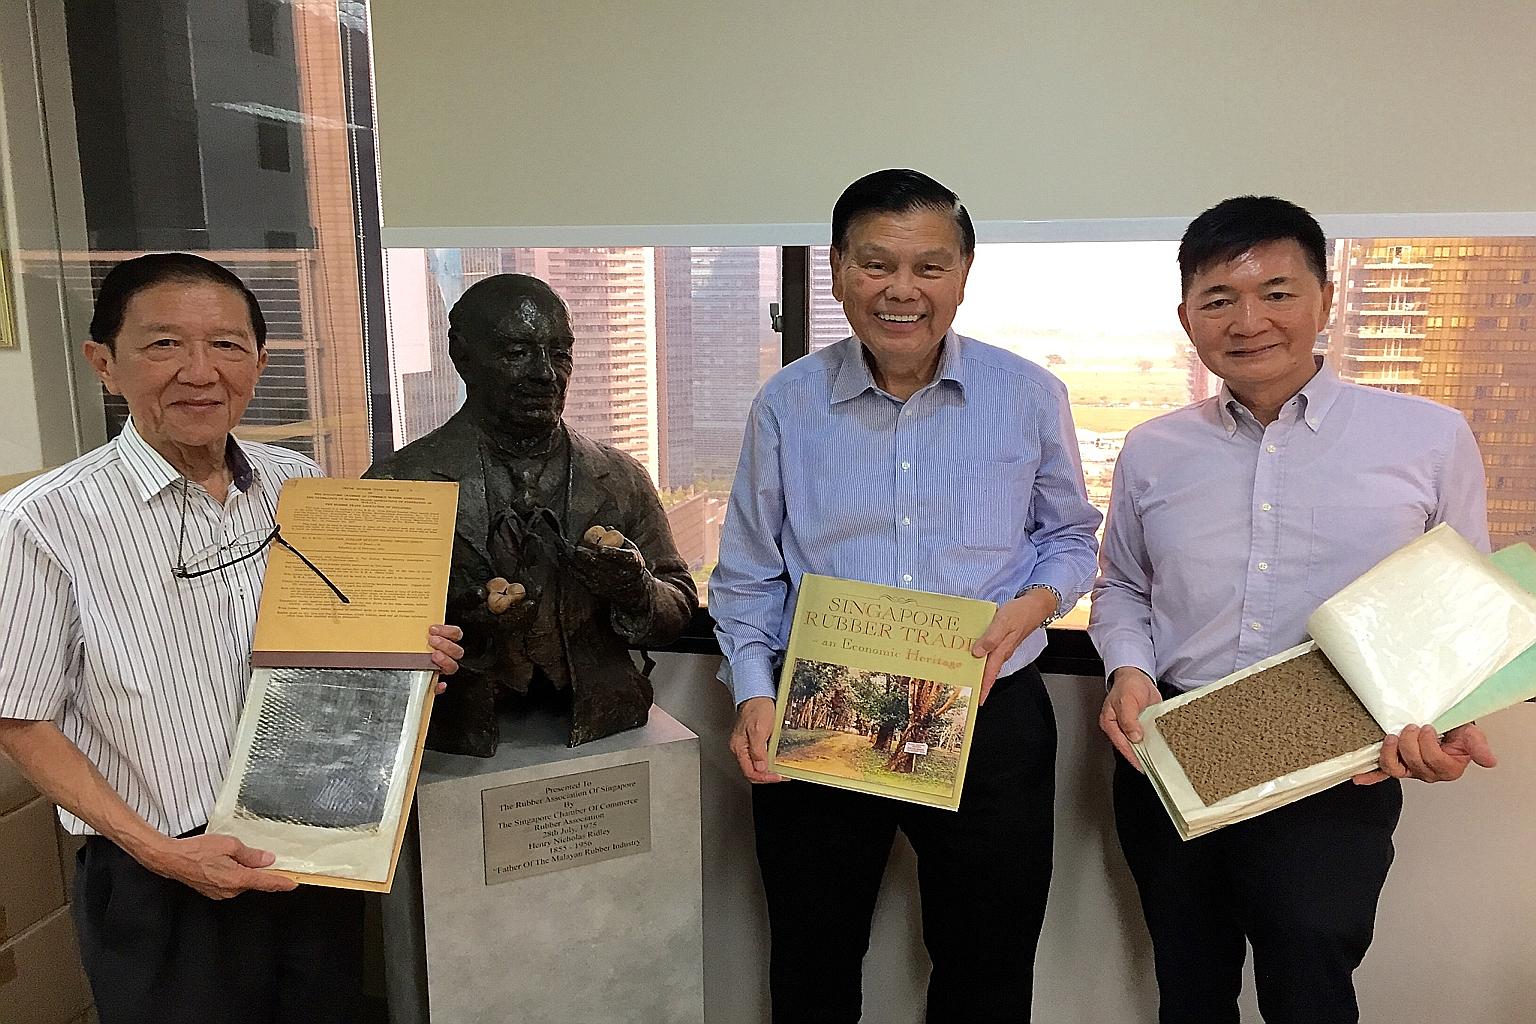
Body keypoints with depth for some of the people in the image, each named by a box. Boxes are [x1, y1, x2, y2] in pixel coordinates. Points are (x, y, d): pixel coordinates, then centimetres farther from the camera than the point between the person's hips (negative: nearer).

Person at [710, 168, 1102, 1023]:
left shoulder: (1030, 397, -1)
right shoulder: (787, 405, -1)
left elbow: (1070, 535, 10)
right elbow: (748, 575, 4)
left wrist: (1031, 605, -10)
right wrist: (754, 694, -9)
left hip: (990, 721, 0)